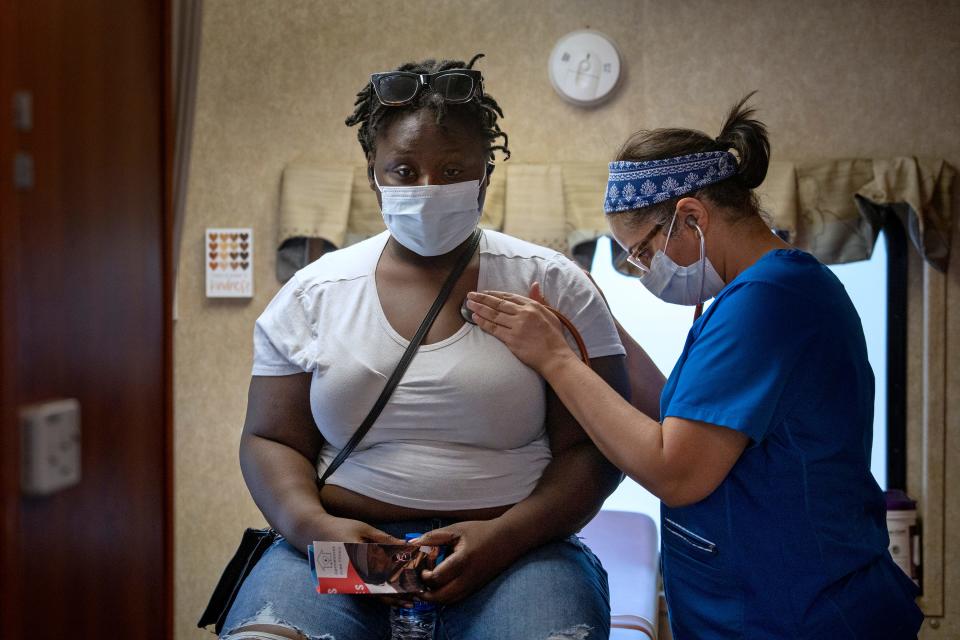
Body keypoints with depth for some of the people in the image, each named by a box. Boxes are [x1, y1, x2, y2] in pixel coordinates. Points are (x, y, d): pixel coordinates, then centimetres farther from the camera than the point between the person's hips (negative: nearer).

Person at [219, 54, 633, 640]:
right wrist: (312, 525, -11)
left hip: (514, 553, 0)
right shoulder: (313, 294, 9)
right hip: (342, 549, 1)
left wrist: (508, 535, -15)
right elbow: (271, 439, 9)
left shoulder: (554, 285, 3)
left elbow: (593, 448, 0)